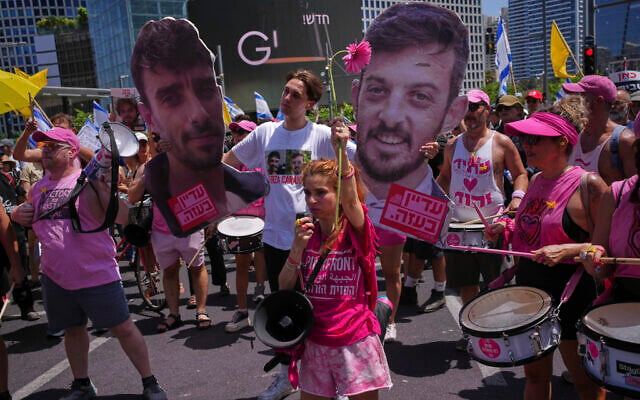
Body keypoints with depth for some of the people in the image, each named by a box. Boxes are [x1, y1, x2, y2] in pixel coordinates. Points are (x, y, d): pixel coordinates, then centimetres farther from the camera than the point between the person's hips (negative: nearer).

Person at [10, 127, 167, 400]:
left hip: (97, 274, -6)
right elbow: (28, 216, 25)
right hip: (56, 276, 6)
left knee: (123, 327, 2)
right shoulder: (39, 188, 8)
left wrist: (102, 188, -28)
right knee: (73, 329, 20)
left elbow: (122, 217, -18)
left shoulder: (89, 182, -11)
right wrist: (17, 214, 2)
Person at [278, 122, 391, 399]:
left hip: (355, 341, -4)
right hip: (315, 341, 4)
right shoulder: (306, 232, 3)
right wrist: (298, 248, -14)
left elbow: (351, 201, -32)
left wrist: (342, 153, -43)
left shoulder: (356, 230, -9)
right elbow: (284, 287, 1)